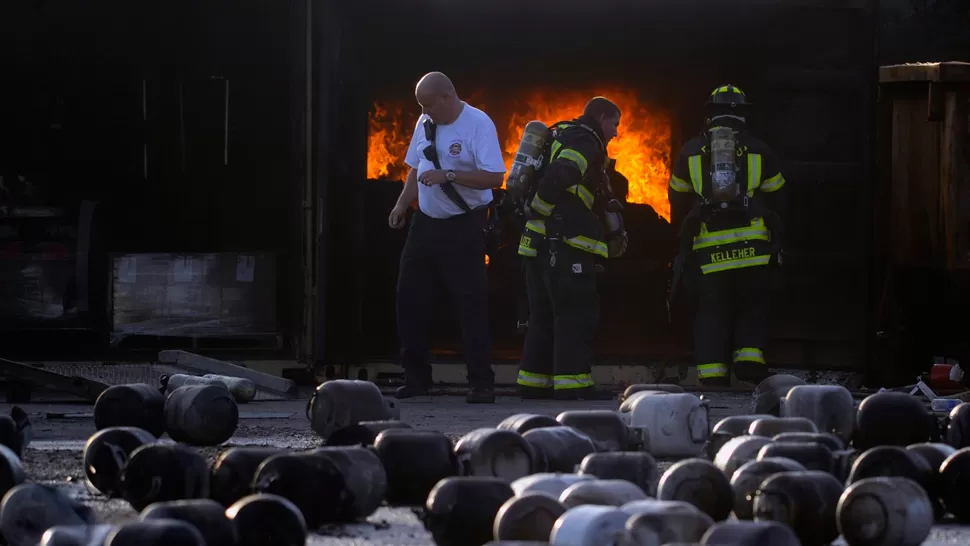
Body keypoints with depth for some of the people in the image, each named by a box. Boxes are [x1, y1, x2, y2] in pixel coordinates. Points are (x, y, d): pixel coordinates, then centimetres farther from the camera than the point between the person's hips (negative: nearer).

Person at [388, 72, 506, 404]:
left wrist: (448, 175, -26)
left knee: (471, 303, -5)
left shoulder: (478, 125, -14)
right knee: (409, 298, 7)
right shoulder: (425, 124, 9)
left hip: (464, 227, -7)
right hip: (426, 223, 7)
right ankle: (416, 378, 16)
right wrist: (402, 205, 7)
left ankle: (481, 384, 0)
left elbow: (494, 177, -21)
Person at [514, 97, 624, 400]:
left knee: (545, 315, 13)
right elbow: (557, 177, -24)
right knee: (577, 313, -8)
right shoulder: (585, 143, -8)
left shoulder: (559, 136, 23)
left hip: (537, 242, 10)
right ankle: (572, 383, -13)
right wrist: (539, 211, -14)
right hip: (564, 241, -10)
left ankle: (534, 382, 13)